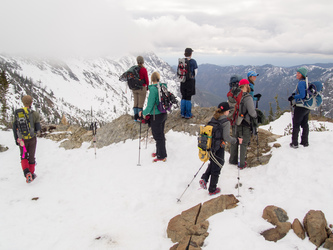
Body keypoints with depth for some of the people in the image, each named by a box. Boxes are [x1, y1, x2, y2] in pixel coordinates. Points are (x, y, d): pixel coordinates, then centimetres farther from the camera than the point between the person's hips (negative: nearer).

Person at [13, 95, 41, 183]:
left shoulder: (17, 113, -4)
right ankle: (31, 174, 23)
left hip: (22, 139, 2)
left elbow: (14, 128, -3)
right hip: (32, 139, -1)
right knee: (31, 157, 14)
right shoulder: (35, 114, -11)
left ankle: (26, 173, -5)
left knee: (23, 157, 16)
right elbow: (38, 129, -12)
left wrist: (16, 140, 3)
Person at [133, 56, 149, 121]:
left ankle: (135, 117, 19)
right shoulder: (144, 69, -16)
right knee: (141, 104, 2)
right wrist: (147, 87, 6)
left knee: (136, 103, 13)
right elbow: (146, 79, -10)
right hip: (142, 88, -6)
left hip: (134, 88, 6)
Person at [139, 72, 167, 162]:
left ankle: (162, 156, 18)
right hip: (164, 114, 8)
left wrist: (143, 113, -4)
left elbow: (150, 106, -21)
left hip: (156, 116, -8)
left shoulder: (153, 89, -22)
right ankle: (159, 152, 38)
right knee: (161, 134, 21)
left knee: (158, 136, 6)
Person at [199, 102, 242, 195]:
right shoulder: (226, 122, -17)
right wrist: (236, 140, -9)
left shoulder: (213, 119, 3)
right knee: (216, 167, 10)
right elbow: (226, 137, -22)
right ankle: (212, 190, 22)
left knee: (212, 163, 28)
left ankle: (204, 179, 12)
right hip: (218, 149, -6)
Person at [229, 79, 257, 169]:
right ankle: (242, 164, 15)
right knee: (243, 143, 7)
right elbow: (252, 112, -21)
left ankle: (233, 160, 33)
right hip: (244, 125, -6)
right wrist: (256, 115, 1)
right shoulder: (247, 97, -20)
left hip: (234, 123, 6)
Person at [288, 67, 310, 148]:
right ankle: (305, 142, 25)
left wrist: (293, 97, -11)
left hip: (300, 107, -9)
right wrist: (294, 94, 9)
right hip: (307, 107, 9)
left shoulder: (301, 83, -17)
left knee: (296, 125, 0)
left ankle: (294, 143, 4)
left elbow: (302, 95, -24)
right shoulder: (307, 83, 11)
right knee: (305, 124, 16)